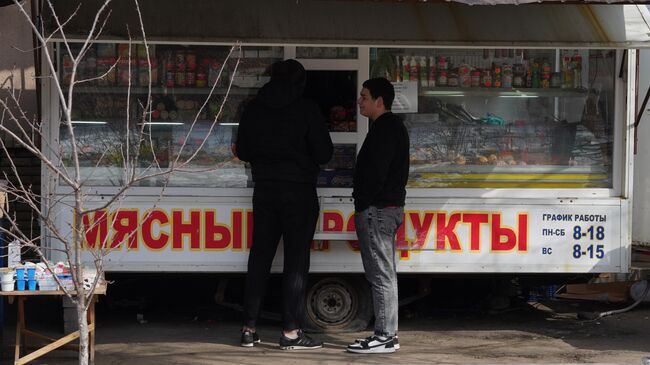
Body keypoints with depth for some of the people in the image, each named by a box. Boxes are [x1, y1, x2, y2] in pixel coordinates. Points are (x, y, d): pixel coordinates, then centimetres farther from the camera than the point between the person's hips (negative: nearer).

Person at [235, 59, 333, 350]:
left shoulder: (253, 109, 3)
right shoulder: (306, 110, -10)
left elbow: (242, 151, 9)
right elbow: (323, 153, -8)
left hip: (265, 190, 4)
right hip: (299, 192, -4)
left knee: (259, 258, 10)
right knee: (296, 261, -1)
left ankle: (249, 328, 9)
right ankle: (290, 332, -3)